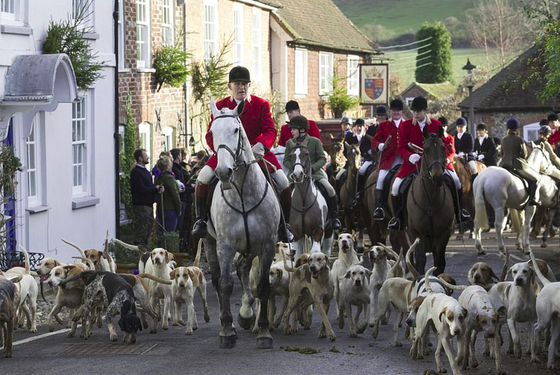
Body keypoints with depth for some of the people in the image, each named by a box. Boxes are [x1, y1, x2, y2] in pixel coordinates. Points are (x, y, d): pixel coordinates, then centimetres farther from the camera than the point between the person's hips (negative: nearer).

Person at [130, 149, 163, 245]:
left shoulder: (146, 171, 20)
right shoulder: (136, 172, -11)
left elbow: (150, 187, 21)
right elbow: (141, 189, -20)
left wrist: (159, 188, -1)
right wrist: (156, 188, -8)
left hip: (148, 205, 10)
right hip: (141, 205, -10)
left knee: (148, 230, 12)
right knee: (141, 233, -9)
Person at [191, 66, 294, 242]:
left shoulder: (261, 105, 0)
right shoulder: (221, 106, 2)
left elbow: (270, 130, -9)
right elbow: (211, 135, -1)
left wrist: (261, 146, -31)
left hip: (257, 152, 0)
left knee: (284, 184, -14)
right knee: (203, 178, -21)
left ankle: (284, 225, 5)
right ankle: (200, 219, -5)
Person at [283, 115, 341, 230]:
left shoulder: (315, 141, 2)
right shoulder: (290, 143, 10)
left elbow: (322, 159, 1)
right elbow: (286, 161, 11)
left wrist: (312, 168, -16)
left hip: (315, 172, -2)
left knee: (330, 190, -22)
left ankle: (334, 217, -5)